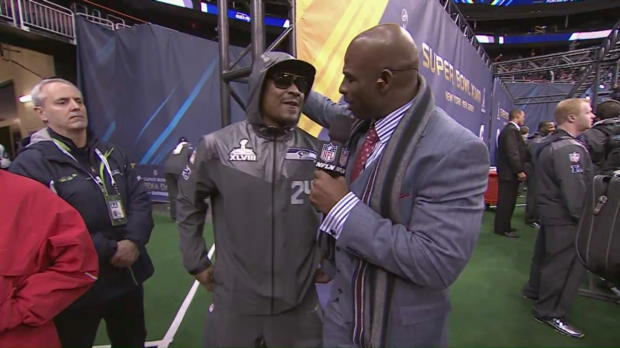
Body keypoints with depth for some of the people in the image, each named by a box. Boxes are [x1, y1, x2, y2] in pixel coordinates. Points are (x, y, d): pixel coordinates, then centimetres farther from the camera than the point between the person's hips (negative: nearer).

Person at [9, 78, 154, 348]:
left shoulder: (111, 154, 7)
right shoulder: (30, 164, -11)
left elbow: (139, 199, 3)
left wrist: (134, 242, -14)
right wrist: (109, 250, -20)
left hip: (128, 276, 6)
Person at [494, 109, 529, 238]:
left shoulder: (510, 129, 18)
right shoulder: (511, 130, -15)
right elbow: (512, 153, -22)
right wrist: (519, 170, -21)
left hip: (508, 171, 10)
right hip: (510, 172, -10)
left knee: (507, 201, 14)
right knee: (506, 202, -5)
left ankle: (504, 226, 21)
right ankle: (502, 229, 2)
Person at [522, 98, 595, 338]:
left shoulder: (550, 143, 12)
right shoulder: (570, 148, -22)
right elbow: (575, 191, -26)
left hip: (549, 209, 11)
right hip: (564, 217, -11)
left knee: (546, 253, 22)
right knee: (565, 263, -1)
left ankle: (535, 290, 39)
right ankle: (550, 312, 10)